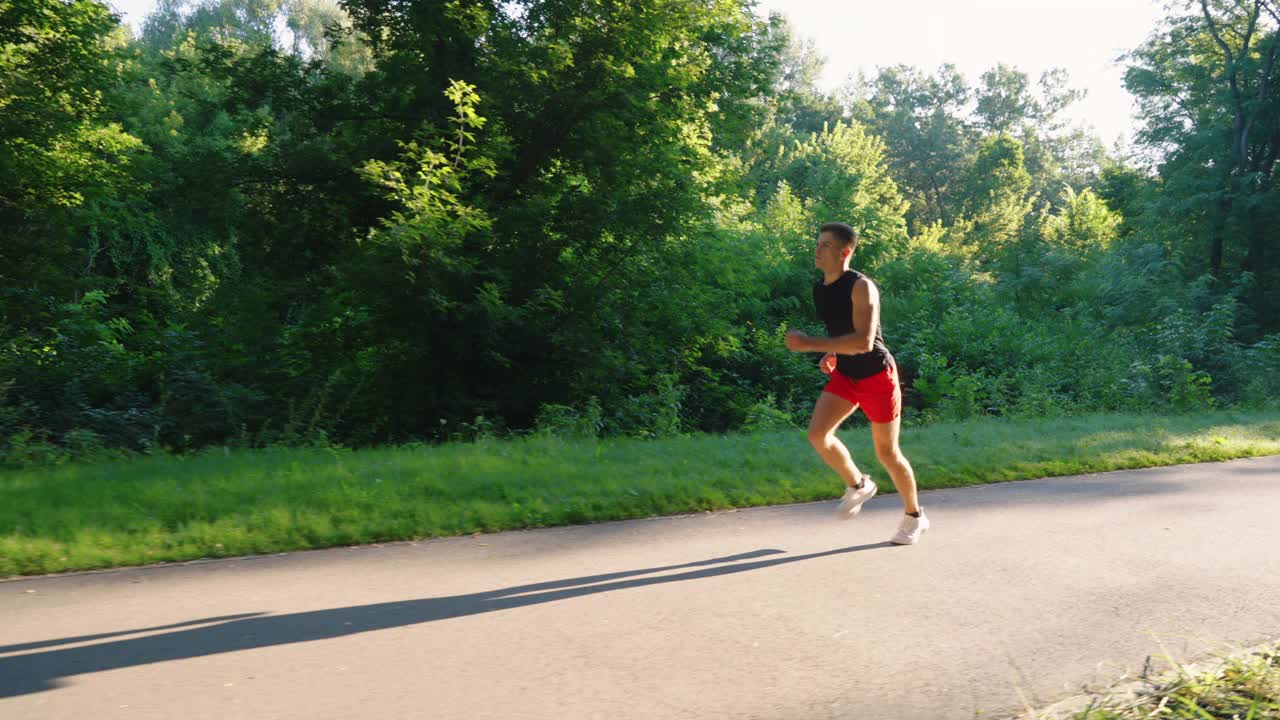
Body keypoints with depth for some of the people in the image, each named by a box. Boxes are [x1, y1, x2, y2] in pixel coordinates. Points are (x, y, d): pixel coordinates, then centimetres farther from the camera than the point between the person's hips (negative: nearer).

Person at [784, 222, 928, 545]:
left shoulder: (861, 287, -21)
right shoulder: (819, 290, 2)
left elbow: (863, 341, -32)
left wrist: (811, 344, -33)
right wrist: (832, 355, 2)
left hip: (877, 377, -6)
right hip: (844, 375, 6)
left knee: (887, 452, 4)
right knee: (817, 434, -13)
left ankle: (914, 516, 28)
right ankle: (858, 485, 15)